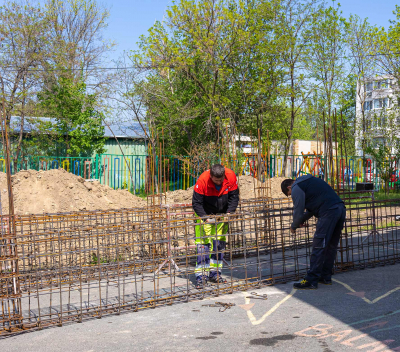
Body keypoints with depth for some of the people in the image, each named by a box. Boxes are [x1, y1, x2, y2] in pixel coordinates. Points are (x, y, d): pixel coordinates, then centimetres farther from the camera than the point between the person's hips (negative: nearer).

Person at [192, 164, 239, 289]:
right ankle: (201, 275, -10)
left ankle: (215, 273, 15)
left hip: (222, 214, 4)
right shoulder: (202, 180, -29)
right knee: (203, 242, -12)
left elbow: (234, 197, -8)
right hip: (205, 214, -3)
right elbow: (196, 203, -22)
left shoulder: (231, 177, -21)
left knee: (220, 242, 6)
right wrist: (205, 218, -32)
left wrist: (229, 212, -21)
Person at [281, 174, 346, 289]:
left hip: (329, 212, -10)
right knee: (331, 246, 17)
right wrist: (303, 220, 37)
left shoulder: (296, 188, 0)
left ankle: (311, 281, -3)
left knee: (318, 247, -6)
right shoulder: (308, 181, 29)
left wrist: (293, 227, 17)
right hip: (341, 208, 10)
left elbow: (298, 212, 0)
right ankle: (326, 277, 25)